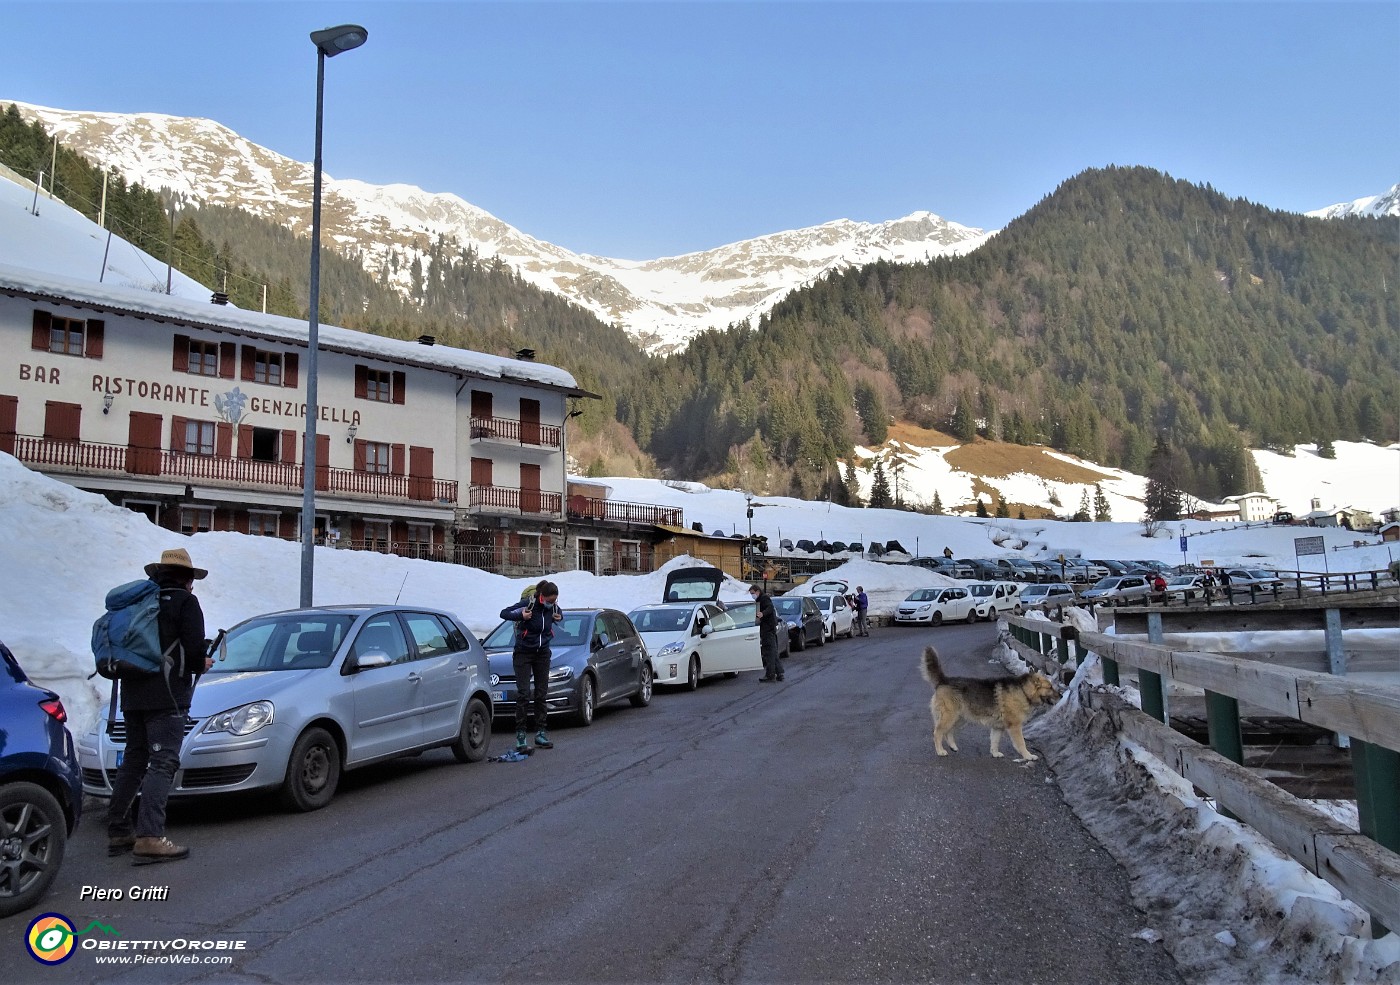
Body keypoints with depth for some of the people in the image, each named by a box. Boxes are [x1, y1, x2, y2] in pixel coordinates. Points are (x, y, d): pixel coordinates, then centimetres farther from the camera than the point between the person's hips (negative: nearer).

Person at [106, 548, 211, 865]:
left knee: (133, 761, 17)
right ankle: (149, 838, -17)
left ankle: (119, 831, 23)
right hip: (166, 696, -7)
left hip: (132, 693, 7)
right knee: (162, 764, -10)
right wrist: (201, 664, 8)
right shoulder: (184, 601, -3)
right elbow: (193, 649, -13)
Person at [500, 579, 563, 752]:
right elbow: (504, 613, -11)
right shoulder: (528, 604, -18)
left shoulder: (553, 607, -4)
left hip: (543, 653, 5)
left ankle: (541, 733, 12)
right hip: (523, 653, -5)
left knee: (542, 694, 6)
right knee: (523, 693, -11)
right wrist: (520, 615, -26)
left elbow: (559, 613, 20)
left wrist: (559, 616, -2)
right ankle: (521, 735, -9)